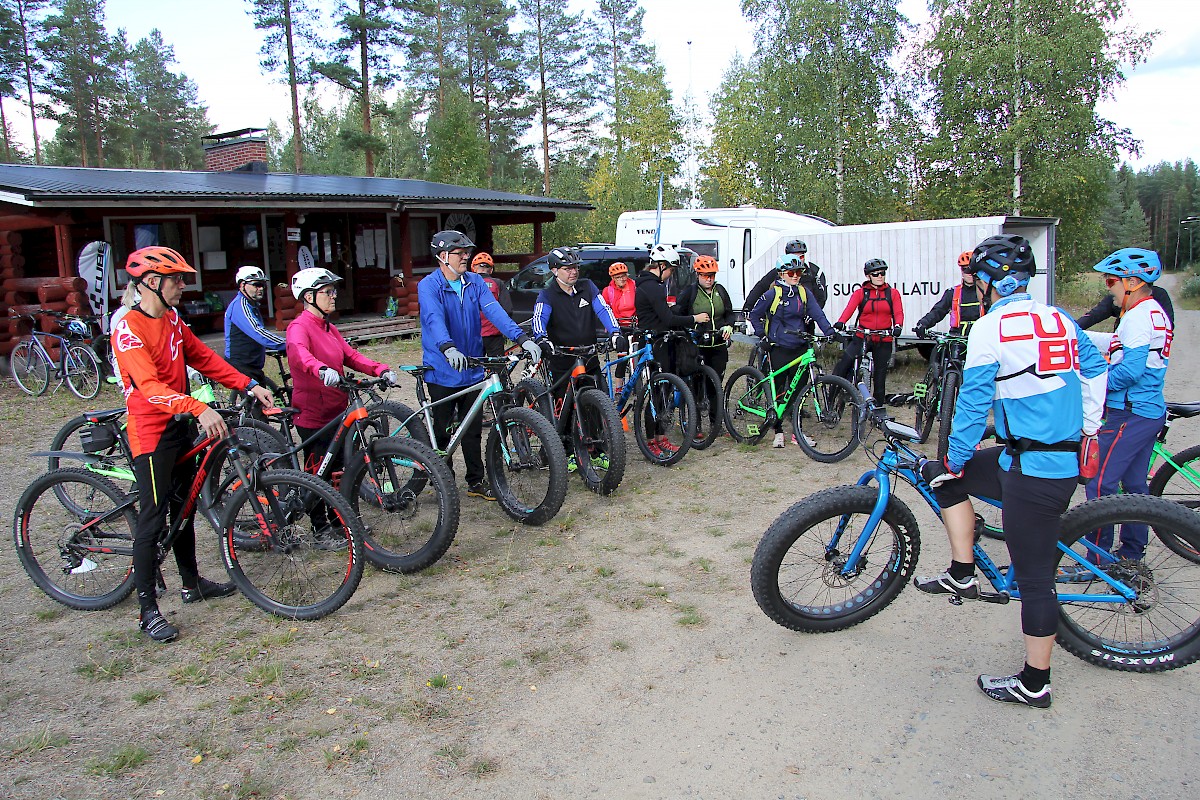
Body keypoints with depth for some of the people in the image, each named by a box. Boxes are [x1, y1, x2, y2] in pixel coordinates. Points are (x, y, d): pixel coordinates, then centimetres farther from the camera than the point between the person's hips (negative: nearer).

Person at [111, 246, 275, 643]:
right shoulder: (128, 328, -19)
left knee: (183, 507, 18)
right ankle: (147, 609, 7)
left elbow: (203, 358, 10)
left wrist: (249, 385, -1)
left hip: (179, 426, 9)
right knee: (153, 517, -4)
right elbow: (149, 386, -30)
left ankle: (191, 583, 33)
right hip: (151, 432, -9)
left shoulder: (172, 319, 9)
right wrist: (199, 409, -44)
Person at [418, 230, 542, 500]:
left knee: (473, 430, 11)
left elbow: (494, 310, -8)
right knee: (442, 431, 7)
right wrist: (448, 348, -47)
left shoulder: (475, 282, 5)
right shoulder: (429, 286, -10)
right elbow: (434, 319, -28)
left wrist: (522, 338, -23)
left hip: (472, 369, 4)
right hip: (442, 370, -4)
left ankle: (476, 481, 22)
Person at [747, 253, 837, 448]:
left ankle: (797, 432, 14)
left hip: (800, 348, 3)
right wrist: (763, 336, -4)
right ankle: (778, 432, 11)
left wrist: (829, 332, -16)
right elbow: (754, 315, 3)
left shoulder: (804, 293, 6)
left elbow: (818, 314, -2)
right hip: (779, 348, -3)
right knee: (779, 389, 1)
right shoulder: (773, 294, -4)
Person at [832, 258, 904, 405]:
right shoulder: (860, 292, 2)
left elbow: (898, 313, -5)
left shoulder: (892, 293, 7)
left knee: (880, 375, 8)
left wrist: (898, 326, -28)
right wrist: (841, 322, -34)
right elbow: (849, 308, -14)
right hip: (862, 338, -1)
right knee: (842, 368, -12)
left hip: (884, 340, 1)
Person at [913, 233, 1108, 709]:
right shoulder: (1061, 320, 9)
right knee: (941, 475, 18)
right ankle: (962, 575, 21)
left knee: (1034, 577, 3)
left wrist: (955, 462, 0)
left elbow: (973, 403, -12)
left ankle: (1034, 684, 17)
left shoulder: (990, 329, -14)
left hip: (1031, 472, -9)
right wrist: (1085, 434, 27)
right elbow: (1095, 371, 18)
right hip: (1069, 462, 9)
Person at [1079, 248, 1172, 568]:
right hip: (1150, 410, 10)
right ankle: (1132, 552, 24)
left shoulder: (1137, 315, -16)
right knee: (1134, 483, 15)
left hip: (1129, 414, -10)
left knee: (1101, 483, -7)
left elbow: (1130, 370, -23)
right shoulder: (1156, 311, 16)